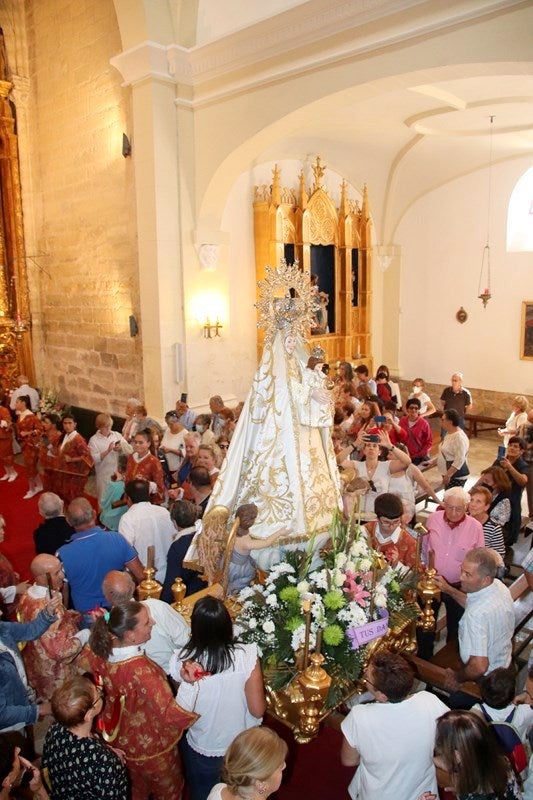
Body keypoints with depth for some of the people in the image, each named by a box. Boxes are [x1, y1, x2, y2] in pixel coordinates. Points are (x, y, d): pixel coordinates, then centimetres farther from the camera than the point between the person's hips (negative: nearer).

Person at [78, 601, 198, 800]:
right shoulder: (141, 670, -41)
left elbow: (84, 661, 6)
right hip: (152, 749, -6)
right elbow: (171, 714, -43)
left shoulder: (103, 654, -19)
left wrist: (102, 627, 4)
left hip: (122, 743, 6)